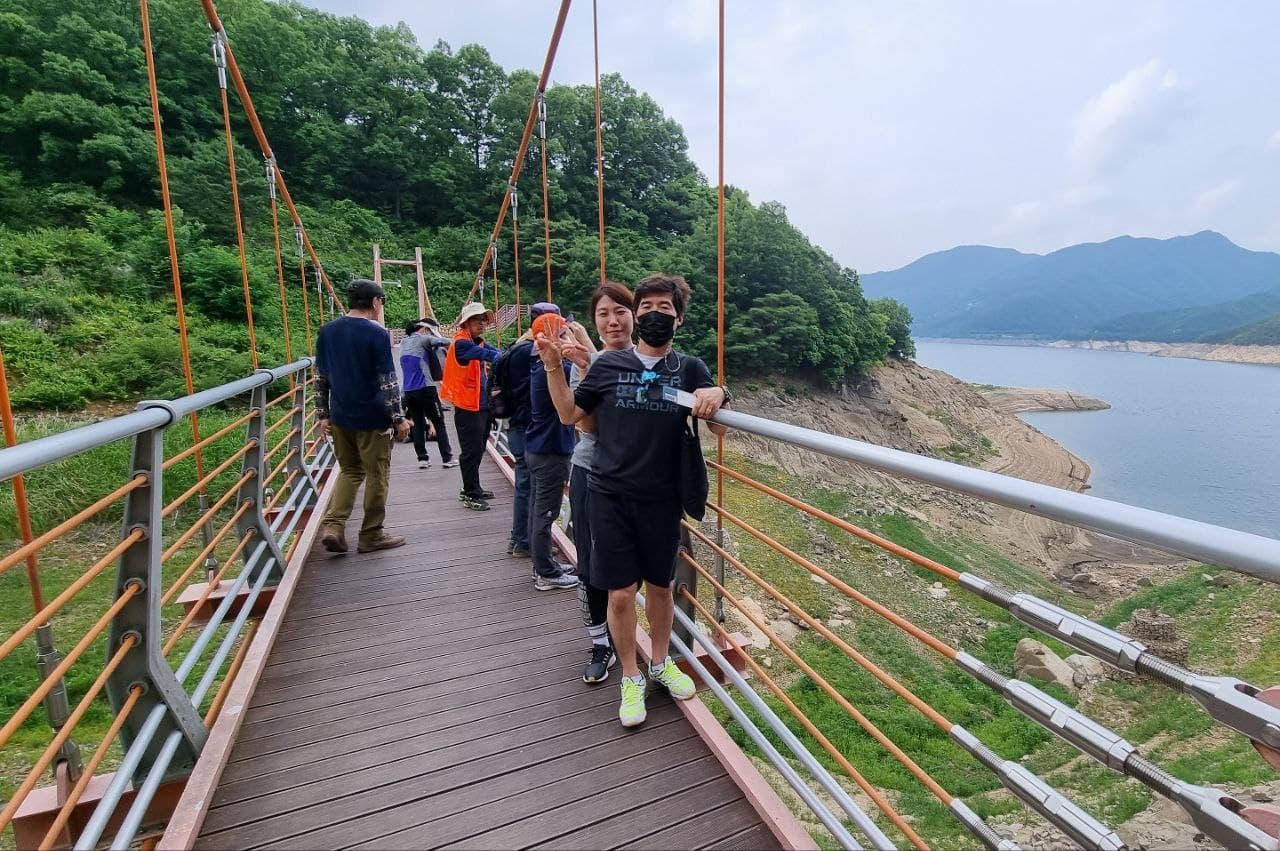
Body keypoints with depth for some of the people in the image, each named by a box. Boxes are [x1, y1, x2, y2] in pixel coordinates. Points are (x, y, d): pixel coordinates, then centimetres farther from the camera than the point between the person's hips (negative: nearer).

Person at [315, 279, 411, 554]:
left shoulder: (327, 331, 6)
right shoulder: (377, 333, -13)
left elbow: (320, 378, 9)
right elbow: (388, 381, -15)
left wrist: (323, 414, 14)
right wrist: (399, 417, -9)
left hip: (340, 417, 6)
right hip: (372, 418, -6)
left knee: (350, 471, 20)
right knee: (377, 475, 7)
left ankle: (333, 526, 6)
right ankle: (371, 536, 15)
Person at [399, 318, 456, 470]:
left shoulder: (404, 342, 17)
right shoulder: (422, 339, -4)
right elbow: (446, 341, -10)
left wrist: (430, 347, 15)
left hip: (408, 391, 7)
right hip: (425, 388, -7)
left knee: (418, 424, 11)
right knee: (439, 423, 0)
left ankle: (422, 458, 7)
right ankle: (447, 458, 1)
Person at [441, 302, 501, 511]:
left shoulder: (479, 342, 14)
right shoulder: (461, 343, -13)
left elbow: (495, 353, 0)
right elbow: (486, 354, -28)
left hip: (482, 405, 9)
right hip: (467, 407, -9)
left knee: (478, 449, 16)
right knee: (472, 451, -3)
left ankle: (471, 489, 29)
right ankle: (471, 495, 8)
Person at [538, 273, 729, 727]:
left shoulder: (690, 369, 1)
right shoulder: (610, 364, 0)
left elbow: (718, 428, -3)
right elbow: (569, 414, 5)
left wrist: (717, 395, -23)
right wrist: (554, 366, -7)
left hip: (662, 498, 1)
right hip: (610, 496, -1)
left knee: (661, 585, 17)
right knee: (621, 593, 4)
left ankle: (661, 663, 42)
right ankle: (631, 678, 28)